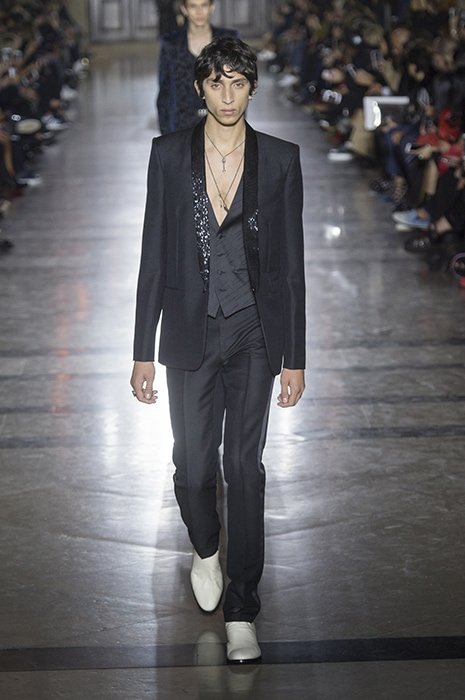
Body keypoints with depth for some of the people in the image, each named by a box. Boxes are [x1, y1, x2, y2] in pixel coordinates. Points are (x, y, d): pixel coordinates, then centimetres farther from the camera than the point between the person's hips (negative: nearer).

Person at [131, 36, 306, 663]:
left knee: (245, 468, 1)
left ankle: (242, 611, 11)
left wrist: (294, 358, 0)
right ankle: (206, 548, 38)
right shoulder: (169, 155, 1)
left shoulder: (279, 159, 0)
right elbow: (154, 257, 2)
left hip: (255, 336, 0)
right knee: (193, 468, 4)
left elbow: (291, 262, 2)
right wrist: (144, 351, 0)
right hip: (191, 334, 1)